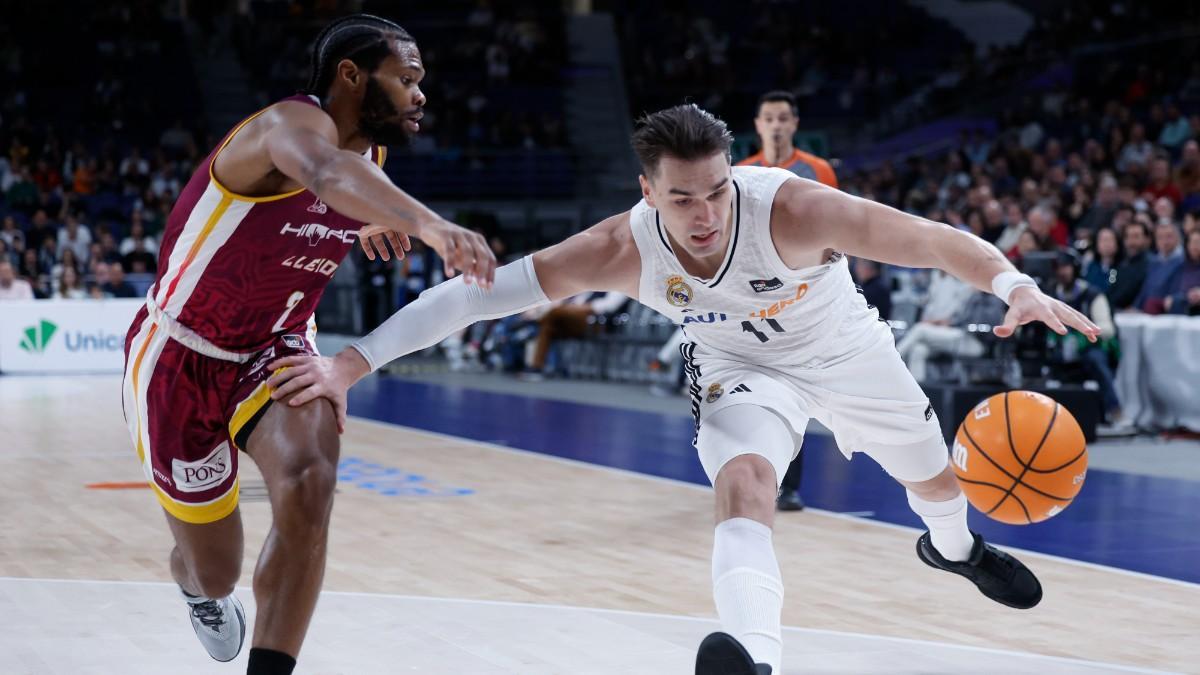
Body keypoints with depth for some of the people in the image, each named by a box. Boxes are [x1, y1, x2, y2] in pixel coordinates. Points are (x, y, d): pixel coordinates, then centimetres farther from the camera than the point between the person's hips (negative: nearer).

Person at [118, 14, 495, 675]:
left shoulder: (371, 154, -2)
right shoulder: (295, 122, -27)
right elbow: (326, 172, -55)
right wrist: (428, 222, -69)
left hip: (274, 350, 5)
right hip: (182, 359, -5)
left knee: (308, 485, -28)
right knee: (215, 570, 8)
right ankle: (199, 585, 48)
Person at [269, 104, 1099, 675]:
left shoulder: (790, 207, -40)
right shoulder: (623, 249, -34)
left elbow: (934, 239, -42)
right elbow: (479, 290, -35)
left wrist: (1016, 287, -60)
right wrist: (350, 363, -40)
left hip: (844, 349, 1)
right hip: (740, 365, 0)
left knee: (932, 475, 22)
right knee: (744, 486, -31)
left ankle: (956, 546, 58)